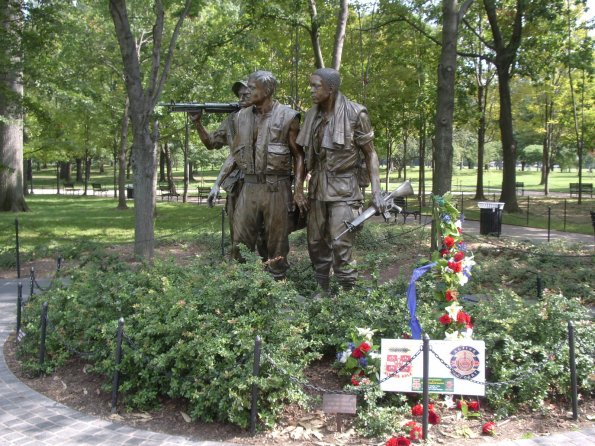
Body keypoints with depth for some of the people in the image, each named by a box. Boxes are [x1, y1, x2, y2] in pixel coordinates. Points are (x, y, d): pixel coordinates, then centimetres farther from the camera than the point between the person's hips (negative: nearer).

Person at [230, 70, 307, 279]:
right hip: (249, 187, 4)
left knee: (277, 243, 5)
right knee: (240, 243, 5)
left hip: (276, 188, -4)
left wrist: (299, 190, -9)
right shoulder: (241, 116, 9)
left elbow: (299, 155, -2)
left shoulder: (287, 116, -5)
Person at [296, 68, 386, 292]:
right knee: (316, 243, 8)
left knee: (340, 244, -10)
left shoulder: (355, 114, -10)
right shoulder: (312, 115, 5)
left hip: (344, 188, -5)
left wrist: (376, 192, -11)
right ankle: (322, 293, 21)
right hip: (318, 187, 5)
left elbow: (370, 154, -4)